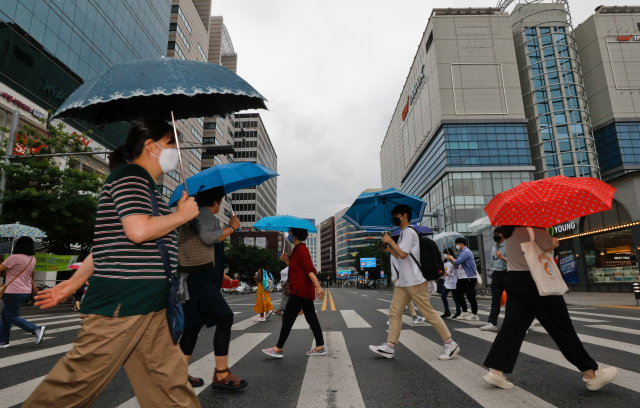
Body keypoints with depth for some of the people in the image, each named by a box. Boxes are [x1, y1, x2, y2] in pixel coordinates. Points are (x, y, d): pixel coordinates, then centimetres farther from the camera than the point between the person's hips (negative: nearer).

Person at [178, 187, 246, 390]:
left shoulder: (202, 214, 23)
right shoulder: (204, 213, -8)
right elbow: (208, 237, -29)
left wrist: (218, 273, 29)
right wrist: (231, 227, -15)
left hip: (202, 279, 11)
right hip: (199, 280, -11)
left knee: (194, 324, 13)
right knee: (224, 318, -12)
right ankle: (221, 374, -6)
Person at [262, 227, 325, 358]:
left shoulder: (301, 249, -13)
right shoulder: (297, 249, 18)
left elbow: (310, 269, -22)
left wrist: (318, 286, -28)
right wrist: (288, 262, 11)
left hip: (301, 290, -10)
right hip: (305, 291, 10)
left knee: (287, 317, -4)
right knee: (311, 318, 11)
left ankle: (278, 349, 3)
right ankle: (320, 347, 15)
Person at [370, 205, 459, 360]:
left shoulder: (409, 232, -12)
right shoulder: (403, 233, 19)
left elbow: (403, 254, -20)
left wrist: (390, 241, -10)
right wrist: (388, 247, 10)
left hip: (414, 281, -10)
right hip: (403, 282, 10)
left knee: (428, 313, -3)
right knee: (394, 312, 6)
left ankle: (450, 344, 11)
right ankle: (389, 347, 10)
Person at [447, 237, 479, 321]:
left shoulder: (466, 252, -13)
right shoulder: (462, 252, 19)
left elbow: (457, 262, -21)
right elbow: (457, 265, 23)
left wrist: (451, 258, -3)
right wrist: (451, 259, 10)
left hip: (469, 277, -10)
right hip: (462, 278, 10)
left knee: (470, 296, -4)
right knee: (459, 294, 11)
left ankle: (474, 315, 5)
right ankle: (464, 312, 20)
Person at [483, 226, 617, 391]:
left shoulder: (509, 228, 7)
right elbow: (547, 246, -15)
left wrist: (550, 242, 9)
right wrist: (554, 241, 6)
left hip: (513, 279, 7)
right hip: (536, 280, -6)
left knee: (512, 327, 6)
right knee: (562, 327, 6)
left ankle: (496, 371, 4)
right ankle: (591, 374, 22)